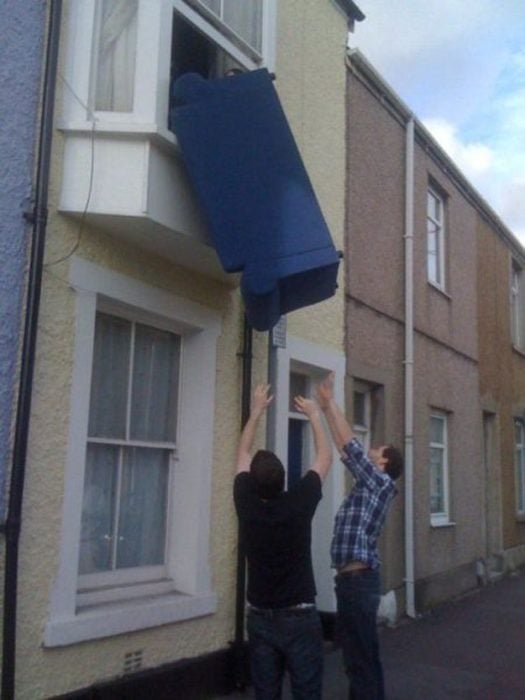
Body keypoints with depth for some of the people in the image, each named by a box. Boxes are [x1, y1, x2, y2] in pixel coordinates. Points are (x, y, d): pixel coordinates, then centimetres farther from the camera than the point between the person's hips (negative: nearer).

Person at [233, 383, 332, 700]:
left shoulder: (246, 504, -9)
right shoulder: (299, 503, -15)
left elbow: (243, 455, 8)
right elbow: (325, 456, 0)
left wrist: (257, 412, 15)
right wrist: (315, 415, 11)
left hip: (260, 618, 3)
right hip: (300, 617, -3)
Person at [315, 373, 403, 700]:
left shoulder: (381, 484, -8)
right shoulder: (369, 484, 15)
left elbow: (351, 444, -10)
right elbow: (346, 450, 20)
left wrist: (330, 402, -3)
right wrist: (327, 409, 20)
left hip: (358, 580, -9)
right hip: (353, 579, 9)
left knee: (362, 659, -4)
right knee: (361, 656, 17)